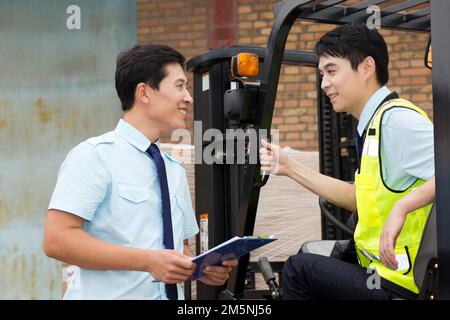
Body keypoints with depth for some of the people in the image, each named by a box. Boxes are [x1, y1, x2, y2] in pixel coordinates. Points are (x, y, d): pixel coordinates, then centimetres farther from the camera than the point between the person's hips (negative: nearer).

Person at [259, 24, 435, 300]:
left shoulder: (398, 119, -19)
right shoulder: (376, 122, 10)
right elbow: (360, 199, 17)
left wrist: (402, 206, -35)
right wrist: (289, 168, 15)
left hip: (400, 285, -9)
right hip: (380, 273, 9)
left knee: (298, 269, 1)